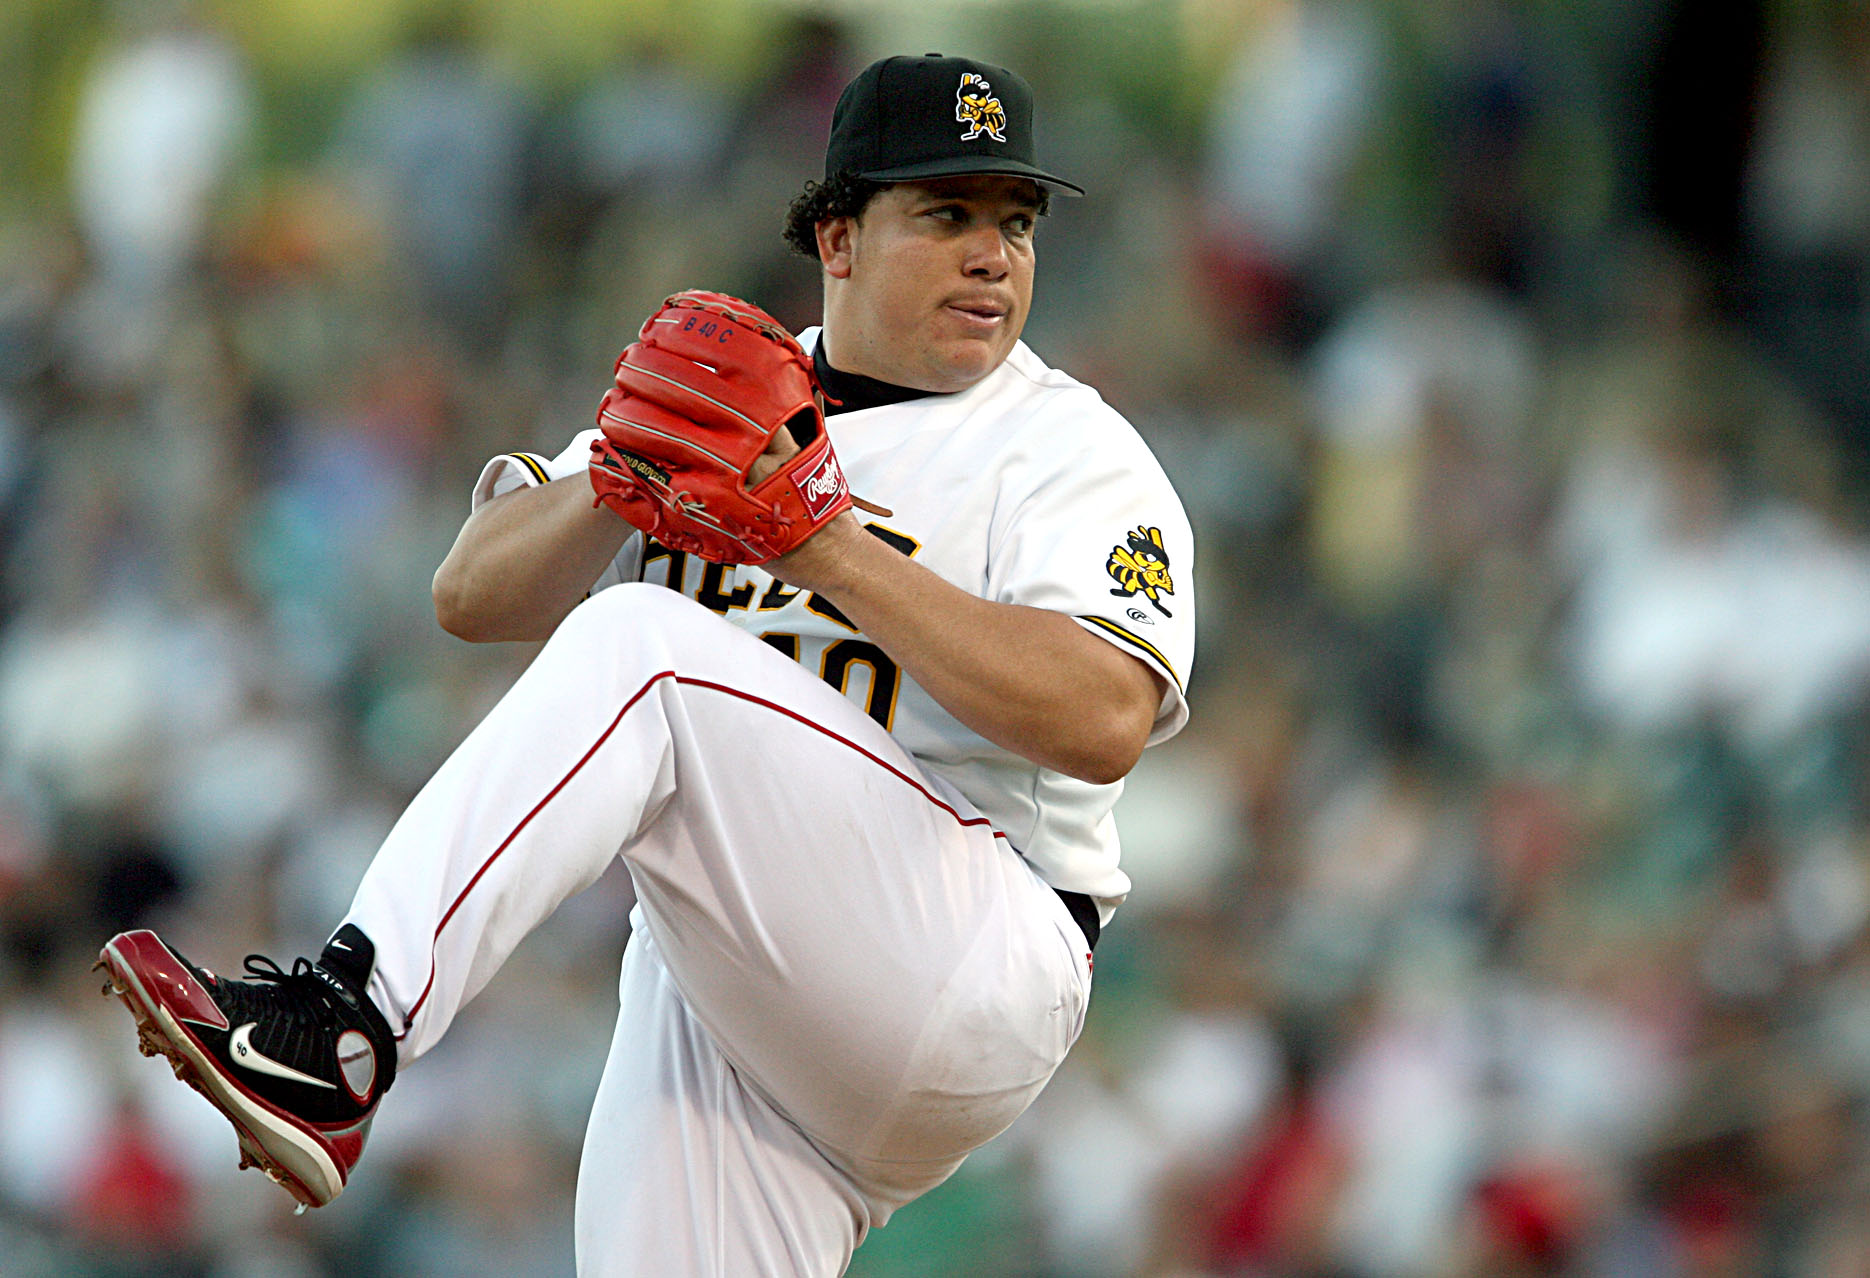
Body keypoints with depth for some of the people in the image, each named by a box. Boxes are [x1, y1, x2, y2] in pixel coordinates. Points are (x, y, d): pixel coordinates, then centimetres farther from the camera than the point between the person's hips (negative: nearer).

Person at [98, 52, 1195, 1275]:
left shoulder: (1067, 447, 0)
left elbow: (1105, 721, -18)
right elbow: (476, 595, 9)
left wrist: (827, 545, -19)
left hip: (975, 977, -6)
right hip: (716, 982, 6)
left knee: (638, 650, -25)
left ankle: (343, 1027, -36)